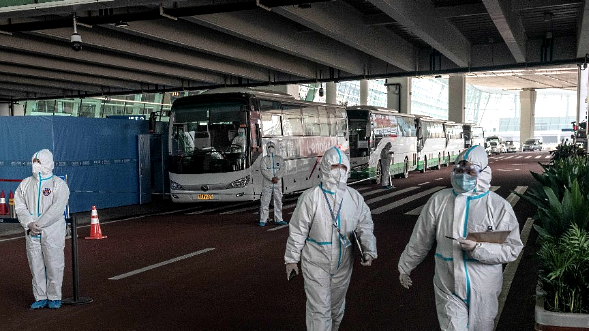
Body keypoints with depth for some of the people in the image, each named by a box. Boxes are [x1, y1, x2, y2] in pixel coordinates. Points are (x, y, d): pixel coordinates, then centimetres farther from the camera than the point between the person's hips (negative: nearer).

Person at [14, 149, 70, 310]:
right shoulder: (25, 184, 12)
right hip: (32, 233, 4)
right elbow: (20, 207, 4)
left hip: (52, 232, -4)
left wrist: (38, 224, -17)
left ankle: (54, 297, 11)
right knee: (36, 265, 7)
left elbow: (57, 209, -13)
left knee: (54, 265, -1)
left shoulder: (58, 184, -3)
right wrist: (29, 224, -12)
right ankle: (40, 298, 17)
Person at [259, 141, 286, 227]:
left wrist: (277, 177, -16)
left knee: (278, 201, 6)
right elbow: (264, 170, -7)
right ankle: (263, 220, -2)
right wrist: (272, 178, -18)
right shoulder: (264, 159, 6)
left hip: (278, 184, 2)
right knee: (265, 202, -5)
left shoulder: (279, 158, 12)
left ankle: (278, 220, 15)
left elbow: (282, 170, 1)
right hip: (267, 184, -2)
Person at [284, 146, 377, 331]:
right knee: (319, 310, -4)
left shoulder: (355, 198, -2)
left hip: (343, 264, 4)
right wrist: (291, 259, -3)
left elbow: (365, 226, 3)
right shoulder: (310, 198, -13)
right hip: (316, 264, -4)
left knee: (337, 306, 22)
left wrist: (369, 251, -12)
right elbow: (298, 231, -7)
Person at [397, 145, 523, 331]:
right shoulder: (439, 201, -1)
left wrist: (478, 248, -22)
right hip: (449, 289, 0)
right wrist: (405, 267, 16)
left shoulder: (499, 206, -6)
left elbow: (512, 249, -8)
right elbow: (420, 241, 9)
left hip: (483, 292, 0)